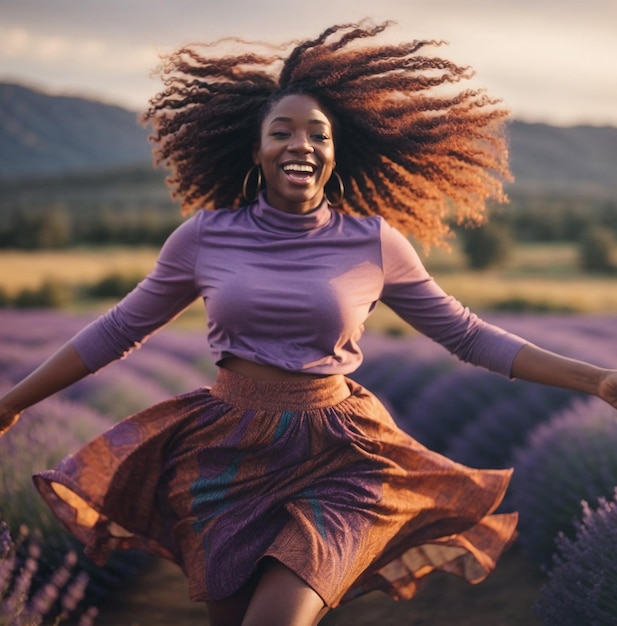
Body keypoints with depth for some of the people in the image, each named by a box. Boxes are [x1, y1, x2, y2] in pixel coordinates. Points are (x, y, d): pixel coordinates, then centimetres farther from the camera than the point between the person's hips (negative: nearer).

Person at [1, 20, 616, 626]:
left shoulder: (376, 242, -1)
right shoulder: (205, 235, -1)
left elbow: (466, 334, 8)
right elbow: (118, 330, 10)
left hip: (335, 464, -1)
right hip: (225, 458, 2)